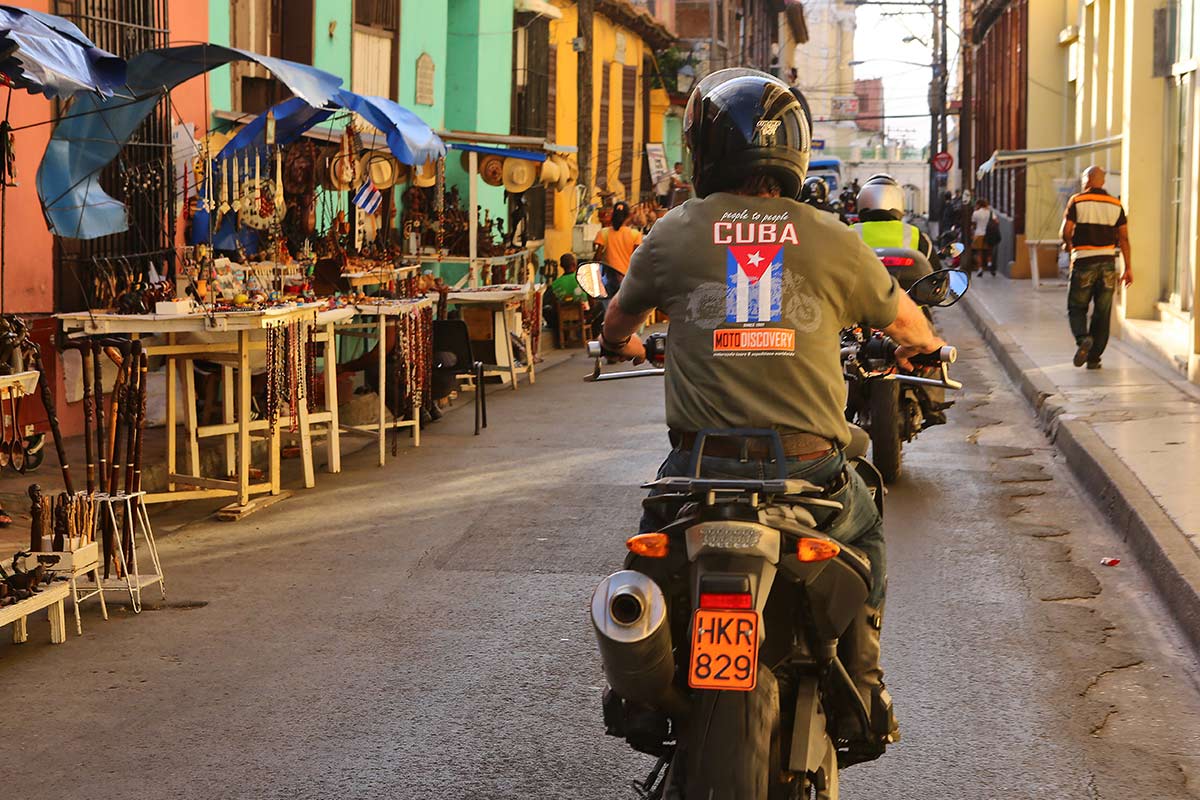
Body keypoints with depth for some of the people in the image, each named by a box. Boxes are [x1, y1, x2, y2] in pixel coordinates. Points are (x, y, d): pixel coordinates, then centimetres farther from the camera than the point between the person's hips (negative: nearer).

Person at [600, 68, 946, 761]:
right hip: (810, 467, 0)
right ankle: (863, 690, 22)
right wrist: (922, 347, 42)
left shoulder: (674, 235, 2)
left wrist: (623, 345, 46)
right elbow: (905, 322, 17)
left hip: (701, 469, 0)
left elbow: (618, 322, 21)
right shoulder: (833, 241, 1)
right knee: (866, 533, 31)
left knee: (653, 544, 32)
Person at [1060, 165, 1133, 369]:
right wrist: (1128, 268, 6)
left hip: (1084, 261, -3)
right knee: (1102, 313, 8)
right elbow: (1124, 238, 4)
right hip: (1108, 263, 3)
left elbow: (1066, 231, -9)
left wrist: (1069, 245, 13)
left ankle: (1082, 338, -20)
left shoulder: (1077, 201, -3)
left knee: (1076, 308, 8)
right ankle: (1094, 358, 8)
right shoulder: (1115, 205, 7)